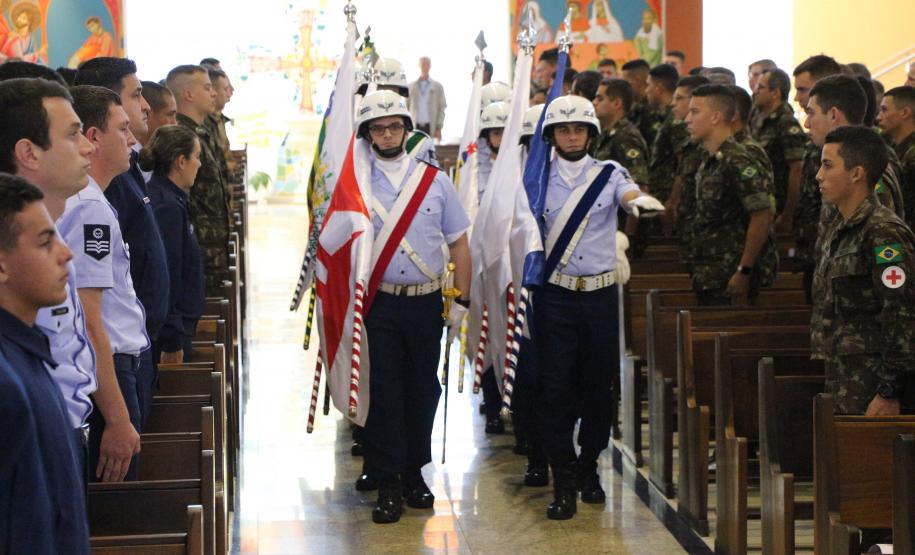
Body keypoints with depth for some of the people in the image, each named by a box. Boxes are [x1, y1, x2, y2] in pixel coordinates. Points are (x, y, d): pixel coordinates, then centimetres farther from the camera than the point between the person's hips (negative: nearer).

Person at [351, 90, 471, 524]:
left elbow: (459, 242, 8)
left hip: (426, 301, 2)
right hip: (378, 302, -2)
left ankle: (413, 472, 23)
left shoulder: (434, 179, 6)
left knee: (423, 387, 8)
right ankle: (388, 484, 3)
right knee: (383, 389, -3)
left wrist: (462, 301, 3)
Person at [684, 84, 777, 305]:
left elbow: (762, 215, -21)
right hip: (710, 279, 9)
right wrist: (699, 272, 17)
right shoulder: (710, 163, 14)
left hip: (730, 281, -9)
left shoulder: (736, 162, -16)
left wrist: (744, 272, -21)